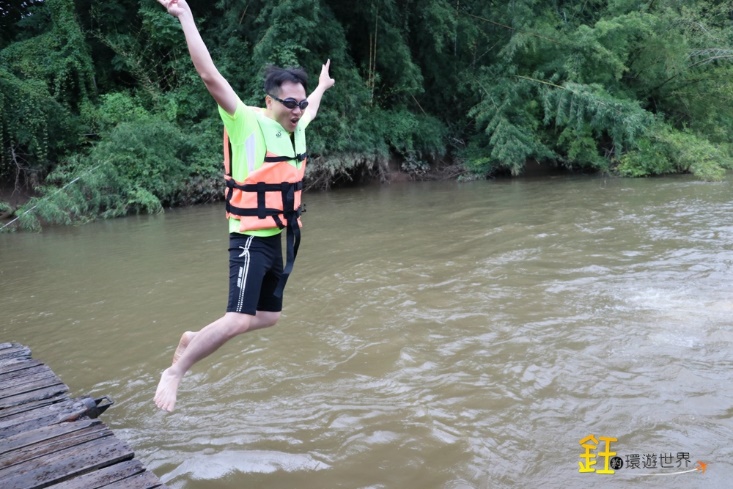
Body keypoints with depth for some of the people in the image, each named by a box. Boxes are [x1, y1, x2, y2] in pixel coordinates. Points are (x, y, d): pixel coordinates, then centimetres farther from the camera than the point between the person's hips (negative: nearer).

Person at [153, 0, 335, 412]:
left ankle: (195, 339, 30)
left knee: (269, 317, 13)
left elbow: (310, 107, 32)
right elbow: (210, 76, -21)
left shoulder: (297, 127, 8)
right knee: (239, 320, -14)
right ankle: (175, 372, 7)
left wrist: (322, 86, 50)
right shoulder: (248, 122, -12)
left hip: (285, 238, 8)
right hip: (253, 239, -8)